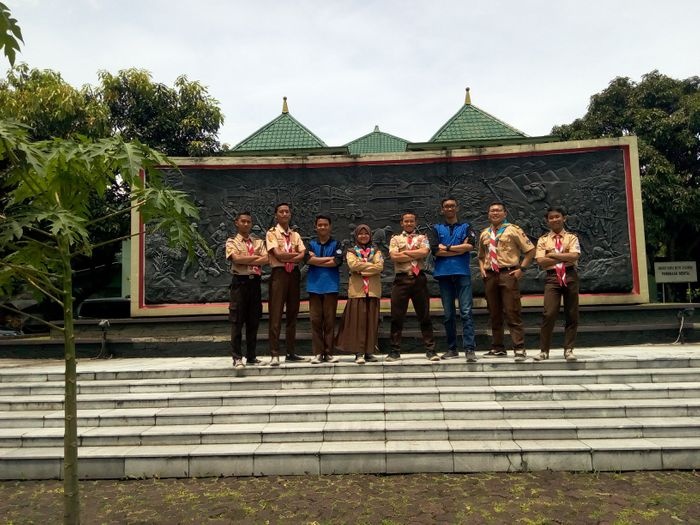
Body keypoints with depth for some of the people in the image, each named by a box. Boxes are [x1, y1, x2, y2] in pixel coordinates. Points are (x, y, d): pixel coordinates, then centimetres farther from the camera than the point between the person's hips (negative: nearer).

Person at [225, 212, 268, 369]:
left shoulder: (258, 242, 13)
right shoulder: (231, 241, 4)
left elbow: (266, 259, -2)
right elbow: (236, 259, -14)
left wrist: (245, 261, -10)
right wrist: (256, 257, -7)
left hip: (255, 282, 4)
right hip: (239, 282, -4)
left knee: (254, 321, 7)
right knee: (237, 321, -2)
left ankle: (251, 356, 16)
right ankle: (237, 358, 5)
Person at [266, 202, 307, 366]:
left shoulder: (295, 235, 16)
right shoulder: (272, 233, 2)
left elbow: (303, 255, 2)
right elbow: (278, 254, -12)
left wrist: (287, 258, -13)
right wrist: (296, 254, -3)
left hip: (294, 274, 5)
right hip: (279, 273, -5)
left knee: (292, 314, 7)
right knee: (276, 314, -8)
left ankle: (291, 353, 14)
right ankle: (274, 354, -6)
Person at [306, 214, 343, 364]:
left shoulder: (336, 244, 7)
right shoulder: (311, 244, 11)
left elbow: (337, 262, -9)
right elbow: (309, 259, -8)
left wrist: (317, 261, -3)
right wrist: (328, 258, -6)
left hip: (331, 287, -1)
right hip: (314, 286, 1)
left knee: (330, 320, 1)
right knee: (315, 320, 1)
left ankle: (329, 352, 7)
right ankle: (317, 353, 7)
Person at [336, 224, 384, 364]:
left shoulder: (376, 251, 14)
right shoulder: (351, 251, 11)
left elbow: (380, 267, -4)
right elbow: (353, 265, -9)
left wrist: (362, 268, -9)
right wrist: (371, 265, -7)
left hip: (373, 290, 2)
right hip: (357, 289, -2)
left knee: (372, 320, 1)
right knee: (358, 320, -6)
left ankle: (369, 351, 8)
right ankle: (359, 352, -4)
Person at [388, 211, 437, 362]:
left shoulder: (422, 238, 13)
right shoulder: (395, 239, 12)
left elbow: (424, 252, -8)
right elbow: (394, 256, -6)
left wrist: (405, 253, -6)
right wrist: (416, 255, -4)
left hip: (419, 278, 0)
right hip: (401, 279, 0)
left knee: (424, 316, 4)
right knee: (397, 316, 1)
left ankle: (430, 349, 9)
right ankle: (395, 350, 9)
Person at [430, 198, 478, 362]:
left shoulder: (466, 227, 13)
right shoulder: (436, 229, 14)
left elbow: (470, 246, -6)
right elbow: (435, 250, -3)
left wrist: (447, 247, -4)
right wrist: (460, 249, -5)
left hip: (463, 273, -1)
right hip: (444, 274, 1)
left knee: (466, 311, -9)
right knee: (448, 314, 6)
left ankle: (470, 349, -11)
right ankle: (452, 349, 13)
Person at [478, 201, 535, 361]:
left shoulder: (513, 230, 3)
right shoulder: (484, 234, 17)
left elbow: (530, 250, 2)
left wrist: (521, 268, -6)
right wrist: (482, 268, 10)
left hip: (508, 274, -5)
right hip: (489, 276, 5)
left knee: (512, 313, -8)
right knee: (494, 314, 8)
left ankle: (519, 348, -5)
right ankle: (498, 348, 16)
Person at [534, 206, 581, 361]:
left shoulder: (571, 237, 9)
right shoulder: (543, 240, 10)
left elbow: (574, 256, -9)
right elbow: (541, 261, -5)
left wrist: (553, 255, -8)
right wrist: (564, 258, -8)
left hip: (570, 276, 1)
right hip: (552, 277, -1)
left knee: (572, 314, 4)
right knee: (549, 314, -10)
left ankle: (568, 349, 14)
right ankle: (544, 350, -1)